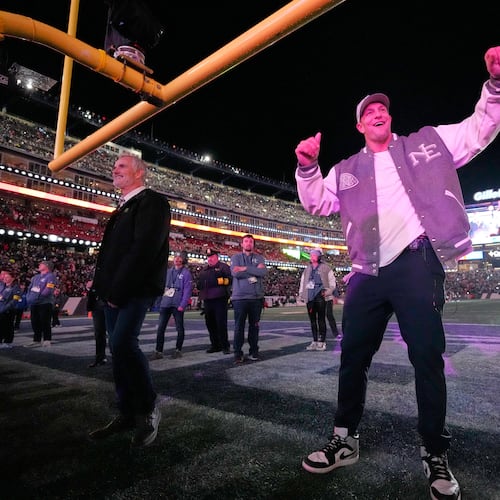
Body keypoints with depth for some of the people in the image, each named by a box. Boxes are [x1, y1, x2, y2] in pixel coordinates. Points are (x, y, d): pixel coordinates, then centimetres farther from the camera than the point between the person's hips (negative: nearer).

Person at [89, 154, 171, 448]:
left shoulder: (152, 201, -5)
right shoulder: (124, 207, 23)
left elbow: (144, 249, -17)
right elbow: (111, 249, 21)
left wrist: (118, 289, -18)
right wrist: (105, 287, 10)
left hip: (136, 289, -9)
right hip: (116, 291, 9)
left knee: (124, 343, -21)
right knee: (119, 347, 8)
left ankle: (149, 409, -1)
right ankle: (128, 414, 19)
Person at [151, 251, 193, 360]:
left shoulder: (186, 273, -3)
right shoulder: (168, 271, 13)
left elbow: (187, 290, -9)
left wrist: (182, 305, -17)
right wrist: (160, 301, 7)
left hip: (177, 305, -5)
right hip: (165, 304, 5)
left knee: (180, 328, 6)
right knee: (160, 328, 2)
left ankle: (178, 350, 18)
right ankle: (158, 351, 9)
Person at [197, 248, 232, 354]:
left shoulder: (223, 267, 2)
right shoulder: (204, 270, 22)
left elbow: (230, 279, -9)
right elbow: (199, 282, 30)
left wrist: (219, 281, -21)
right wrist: (199, 284, 9)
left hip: (220, 299, -7)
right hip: (207, 300, 7)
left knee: (221, 323, -7)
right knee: (210, 324, 11)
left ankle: (225, 346, 2)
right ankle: (215, 345, 22)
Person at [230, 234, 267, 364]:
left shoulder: (259, 258, 13)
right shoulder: (236, 257, 8)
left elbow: (264, 271, -7)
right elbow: (235, 273, -11)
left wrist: (245, 269, -12)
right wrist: (255, 271, -8)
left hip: (256, 297, 2)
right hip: (240, 297, -2)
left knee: (254, 326, 9)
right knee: (239, 326, 0)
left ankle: (254, 351, 20)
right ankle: (238, 353, 9)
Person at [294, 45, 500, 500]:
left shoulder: (426, 142, 16)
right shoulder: (346, 171, 18)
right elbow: (317, 203, 12)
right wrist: (307, 168, -3)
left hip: (417, 262, -2)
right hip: (369, 273, 3)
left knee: (428, 357, 2)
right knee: (353, 357, 7)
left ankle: (436, 455, 22)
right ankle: (346, 440, 25)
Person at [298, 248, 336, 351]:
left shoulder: (325, 267, 4)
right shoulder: (307, 269, 18)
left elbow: (332, 280, 3)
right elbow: (302, 282, 22)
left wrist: (328, 291, -10)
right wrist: (301, 294, 12)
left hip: (320, 297, -5)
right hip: (309, 297, 5)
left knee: (321, 320, -2)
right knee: (312, 320, 8)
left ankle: (322, 342, 4)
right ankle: (314, 341, 16)